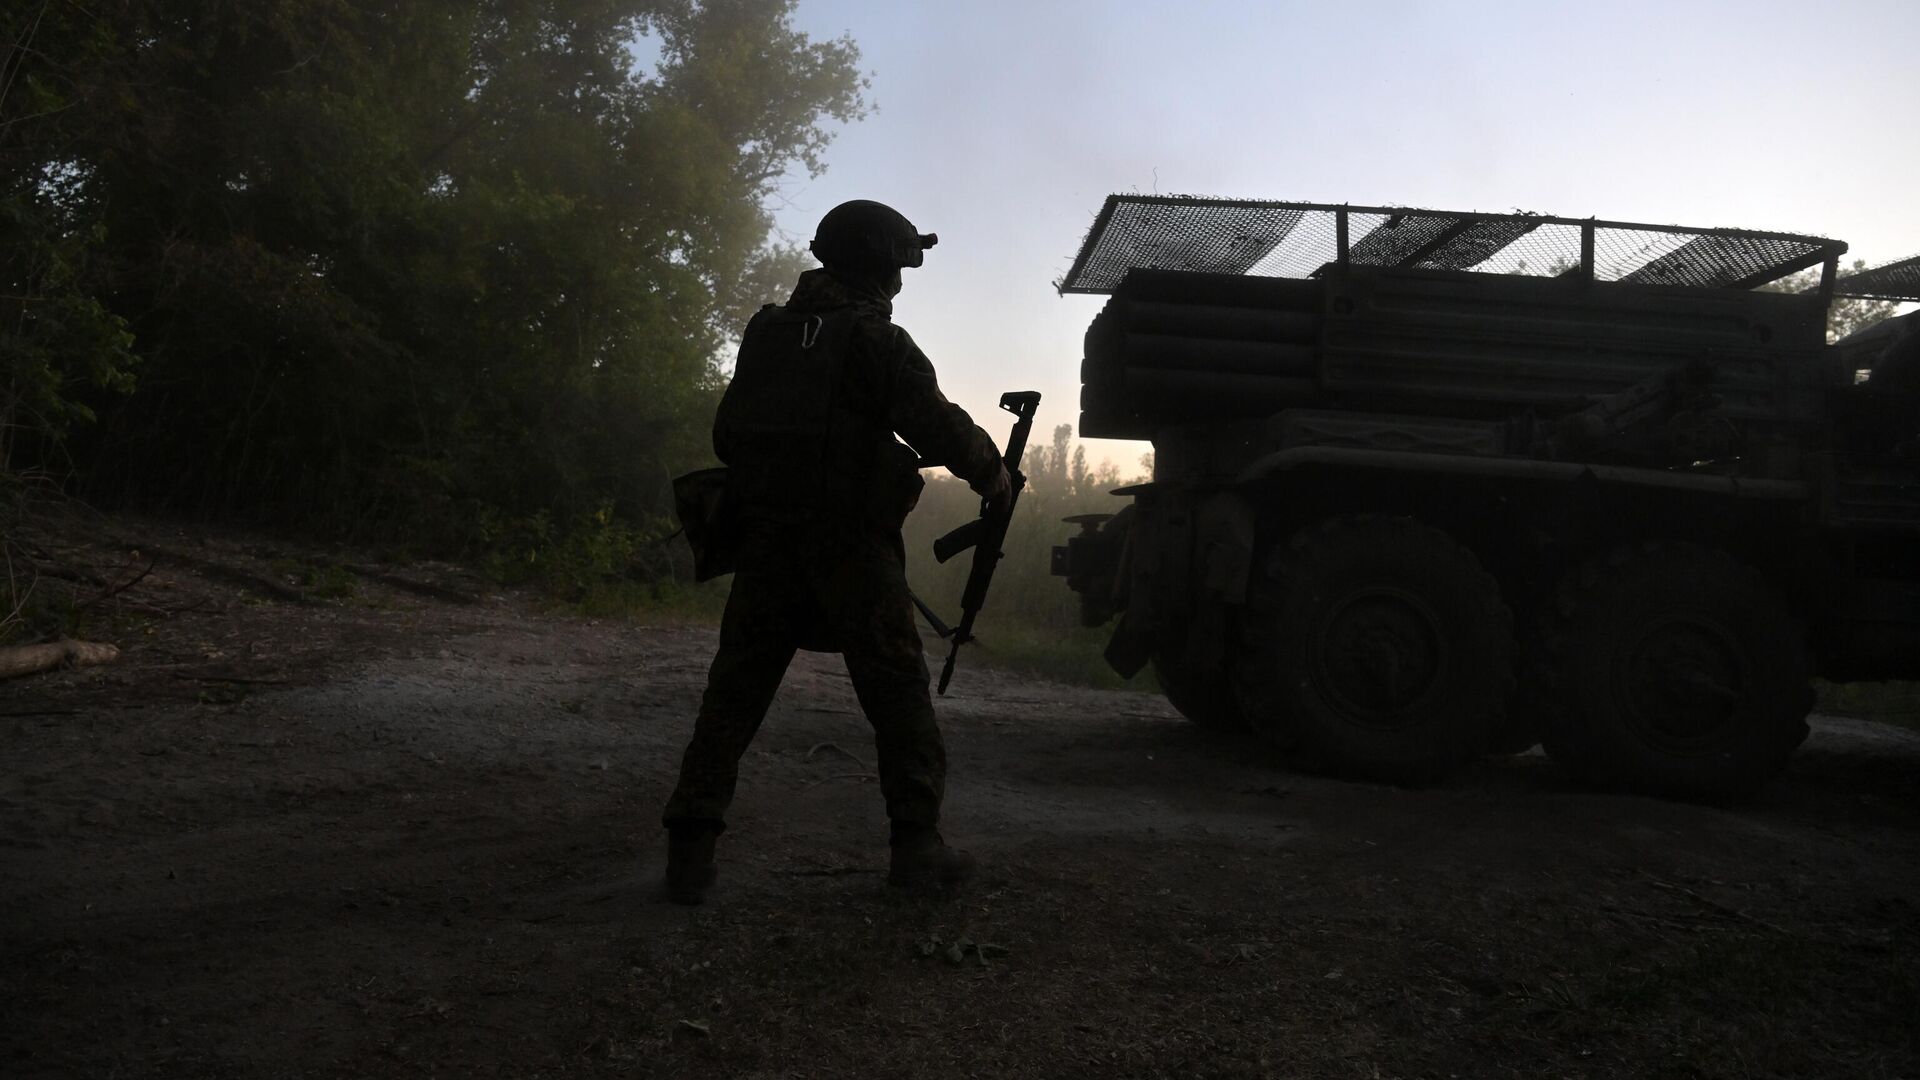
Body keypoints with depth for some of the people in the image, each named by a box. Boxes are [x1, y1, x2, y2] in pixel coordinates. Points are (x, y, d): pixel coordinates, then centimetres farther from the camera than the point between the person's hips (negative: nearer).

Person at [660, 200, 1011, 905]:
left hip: (764, 541, 5)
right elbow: (938, 424, -12)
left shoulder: (765, 332, 12)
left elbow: (727, 436, 16)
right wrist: (992, 476, 4)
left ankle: (691, 848, 1)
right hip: (849, 547, -5)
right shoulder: (873, 339, -7)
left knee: (736, 688, 6)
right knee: (897, 691, 5)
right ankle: (917, 844, 8)